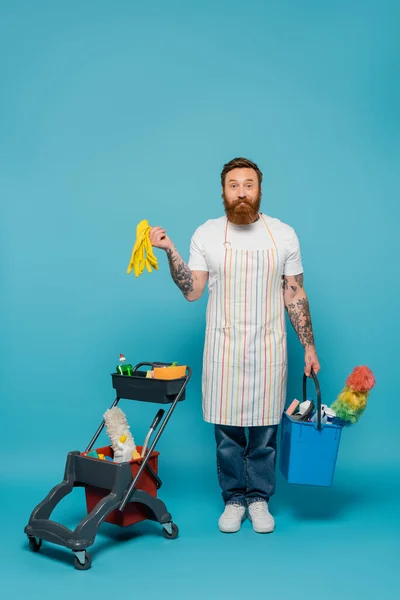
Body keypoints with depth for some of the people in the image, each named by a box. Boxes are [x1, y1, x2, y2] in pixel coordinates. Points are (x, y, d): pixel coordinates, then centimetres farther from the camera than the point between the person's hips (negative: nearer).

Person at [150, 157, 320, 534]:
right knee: (226, 430, 8)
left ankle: (259, 499, 26)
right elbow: (192, 291, -1)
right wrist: (169, 251, -11)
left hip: (268, 348, 0)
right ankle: (233, 499, 25)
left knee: (264, 430, 8)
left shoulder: (283, 234, 2)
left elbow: (295, 295, 4)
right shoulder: (206, 234, 1)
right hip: (223, 348, 0)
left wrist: (309, 346, 2)